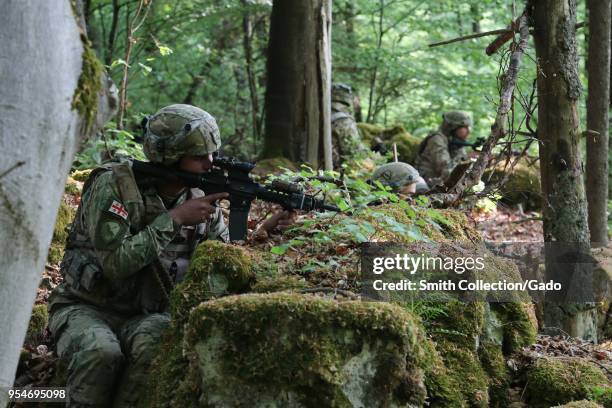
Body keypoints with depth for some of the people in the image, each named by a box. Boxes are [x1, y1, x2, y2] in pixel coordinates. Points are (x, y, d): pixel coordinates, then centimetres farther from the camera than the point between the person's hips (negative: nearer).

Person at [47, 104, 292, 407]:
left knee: (156, 347, -31)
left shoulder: (201, 196, -2)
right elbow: (115, 263, -27)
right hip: (86, 308, -3)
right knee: (102, 353, -35)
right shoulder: (113, 185, -18)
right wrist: (174, 219, -25)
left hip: (145, 315, 3)